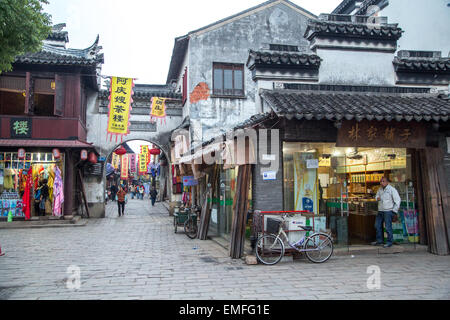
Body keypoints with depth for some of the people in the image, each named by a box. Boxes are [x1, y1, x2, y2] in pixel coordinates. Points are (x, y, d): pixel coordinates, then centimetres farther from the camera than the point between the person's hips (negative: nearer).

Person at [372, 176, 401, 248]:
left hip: (388, 211, -8)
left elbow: (398, 200, -9)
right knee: (377, 226, 10)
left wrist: (394, 210, -12)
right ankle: (379, 241, 21)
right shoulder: (380, 189, 14)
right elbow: (377, 196, 30)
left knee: (388, 227, -7)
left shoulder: (392, 189, -7)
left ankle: (390, 242, 4)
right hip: (380, 211, 8)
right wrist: (377, 198, 4)